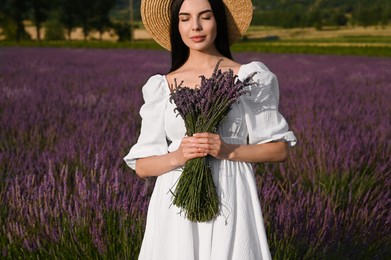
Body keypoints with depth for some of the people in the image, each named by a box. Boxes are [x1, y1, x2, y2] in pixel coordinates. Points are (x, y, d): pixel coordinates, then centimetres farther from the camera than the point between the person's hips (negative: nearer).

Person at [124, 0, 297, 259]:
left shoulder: (250, 77, 0)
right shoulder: (161, 87, 4)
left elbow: (279, 149, 1)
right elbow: (142, 165, 4)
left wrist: (229, 151, -14)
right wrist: (177, 157, -16)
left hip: (230, 202, -1)